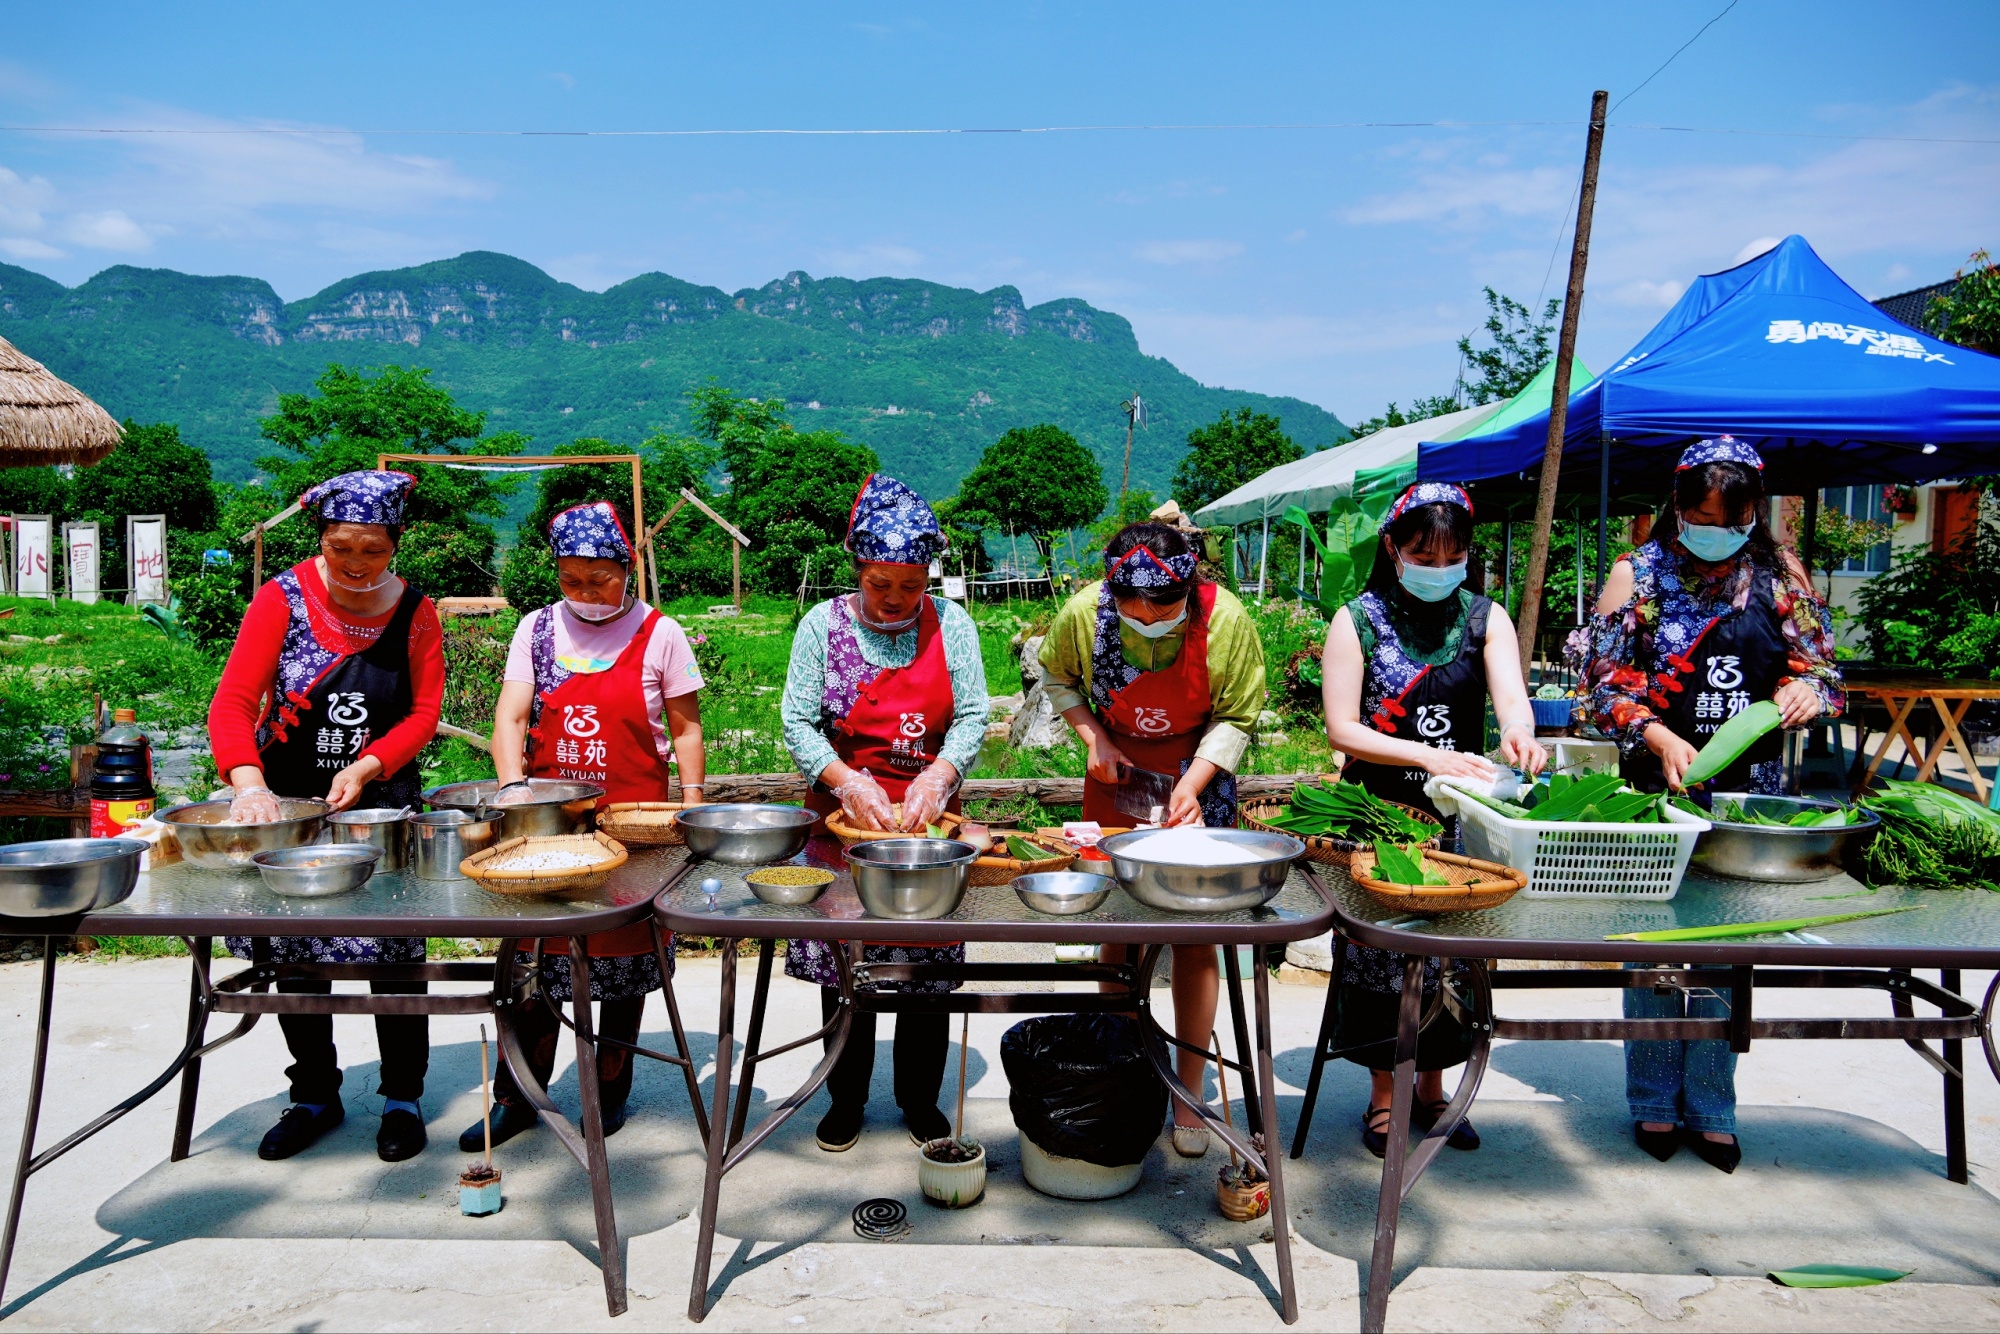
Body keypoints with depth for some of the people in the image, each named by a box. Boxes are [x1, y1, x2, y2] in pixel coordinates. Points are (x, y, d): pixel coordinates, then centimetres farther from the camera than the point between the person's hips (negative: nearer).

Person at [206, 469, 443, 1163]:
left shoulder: (413, 612, -2)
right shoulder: (282, 597, -6)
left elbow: (424, 714, -2)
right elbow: (233, 702, -14)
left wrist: (365, 767, -18)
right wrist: (249, 784, -29)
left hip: (382, 803, 0)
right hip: (288, 800, 1)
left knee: (393, 952, -3)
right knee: (294, 954, 10)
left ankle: (403, 1098, 15)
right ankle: (314, 1096, 28)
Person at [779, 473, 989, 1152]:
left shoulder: (951, 624, 2)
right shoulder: (824, 624, -1)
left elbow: (972, 716, -2)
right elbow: (798, 722, -5)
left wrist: (937, 776, -20)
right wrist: (848, 781, -20)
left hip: (928, 813, 1)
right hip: (844, 814, 0)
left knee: (928, 965, 6)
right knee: (842, 967, 5)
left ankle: (921, 1099, 25)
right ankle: (846, 1100, 23)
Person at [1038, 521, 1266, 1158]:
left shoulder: (1226, 620, -22)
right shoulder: (1083, 612, -18)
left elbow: (1234, 719, -10)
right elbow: (1057, 679, 4)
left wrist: (1193, 784, -22)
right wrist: (1093, 736, -10)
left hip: (1197, 779, -1)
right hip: (1116, 776, 1)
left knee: (1194, 935, 1)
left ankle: (1189, 1095, 13)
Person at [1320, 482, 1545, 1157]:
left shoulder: (1486, 618, 4)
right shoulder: (1357, 621, -4)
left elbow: (1512, 695, -14)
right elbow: (1342, 729, -12)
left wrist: (1519, 729, -38)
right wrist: (1428, 756, -24)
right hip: (1379, 812, -2)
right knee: (1380, 946, 2)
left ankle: (1432, 1087, 27)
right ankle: (1384, 1093, 19)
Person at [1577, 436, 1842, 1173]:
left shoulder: (1780, 574, 5)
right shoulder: (1638, 574, -2)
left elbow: (1818, 663, 11)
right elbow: (1604, 679, -4)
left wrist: (1807, 690, -12)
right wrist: (1659, 737, -18)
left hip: (1753, 796, 2)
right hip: (1660, 789, -2)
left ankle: (1710, 1108, 23)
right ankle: (1654, 1103, 22)